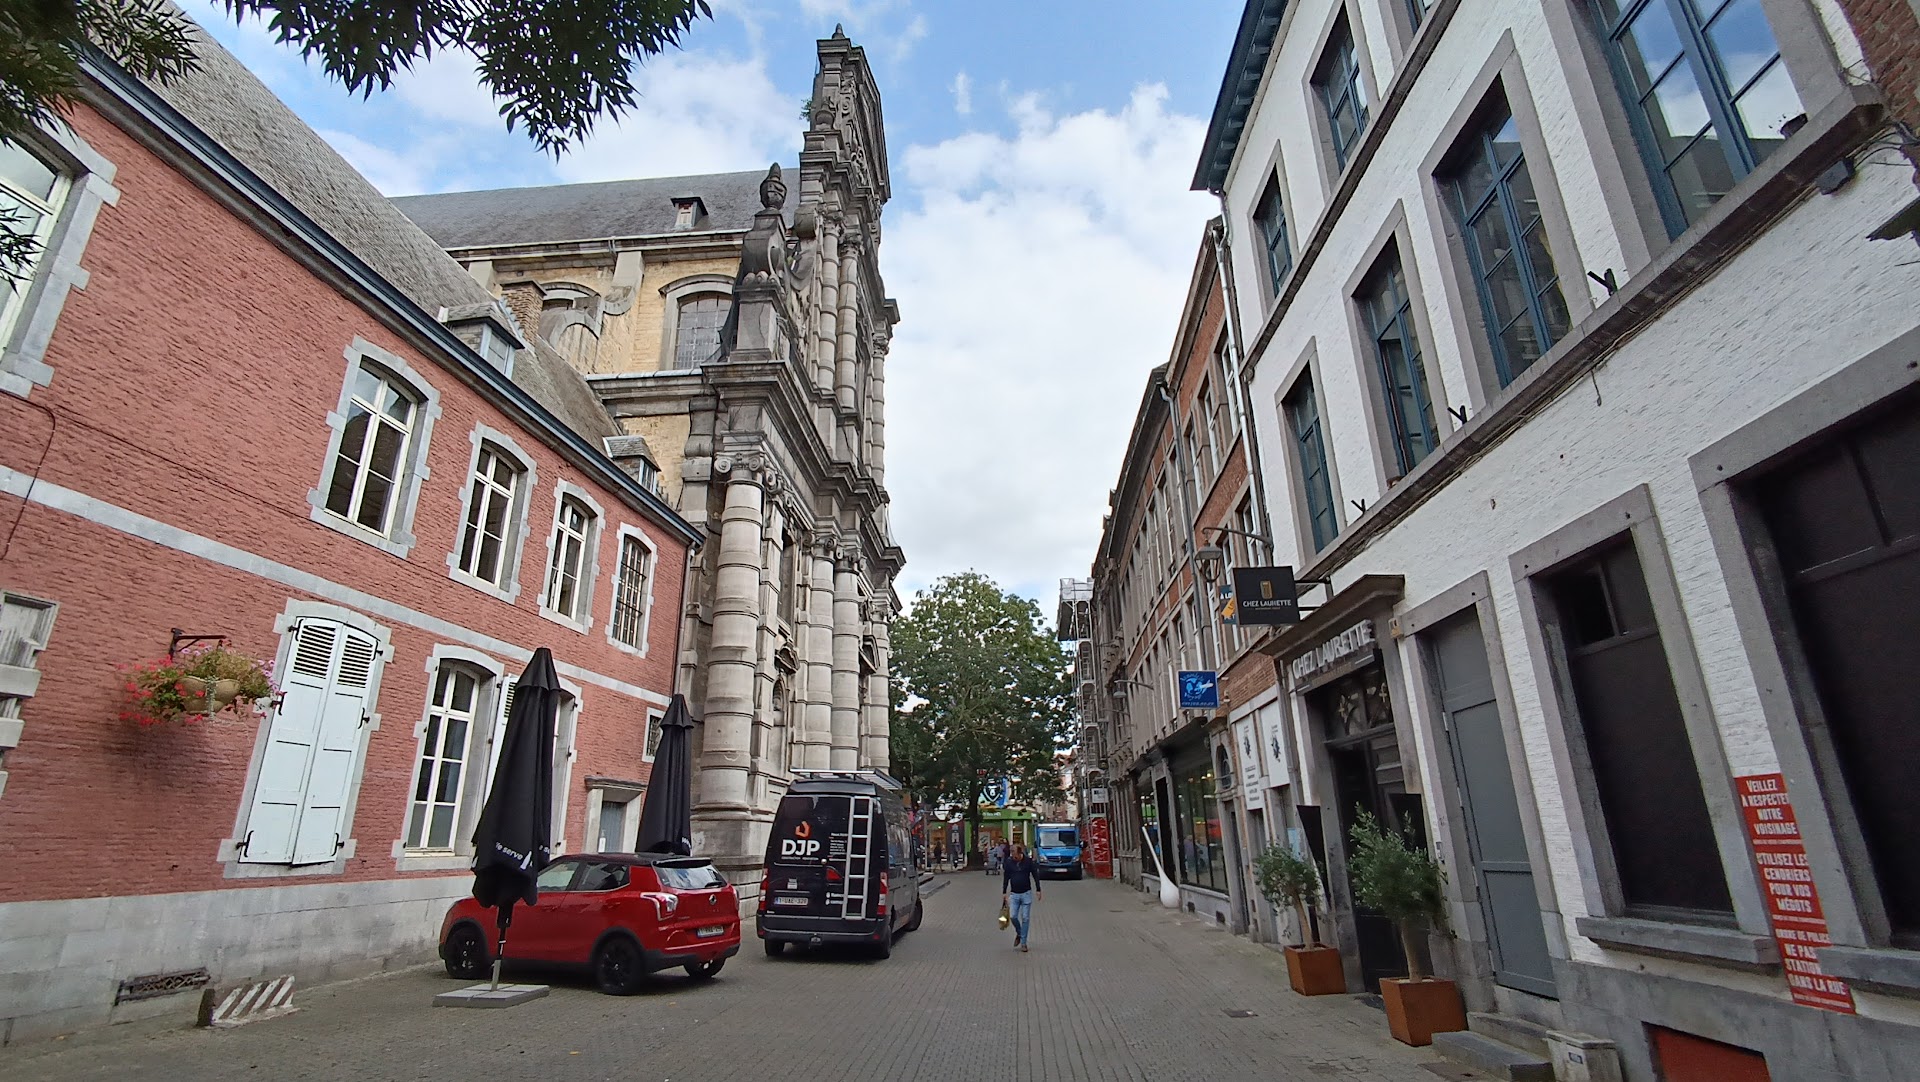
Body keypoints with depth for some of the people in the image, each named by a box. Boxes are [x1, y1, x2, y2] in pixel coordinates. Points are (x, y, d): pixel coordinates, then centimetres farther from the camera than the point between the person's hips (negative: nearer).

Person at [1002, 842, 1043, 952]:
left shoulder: (1028, 861, -7)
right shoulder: (1009, 862, -4)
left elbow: (1035, 875, 1)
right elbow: (1006, 878, 6)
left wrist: (1038, 890, -1)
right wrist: (1004, 892, 7)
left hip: (1026, 893, -1)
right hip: (1014, 894, 1)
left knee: (1025, 918, 0)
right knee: (1013, 916, -8)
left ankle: (1023, 942, 10)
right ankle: (1018, 933, 21)